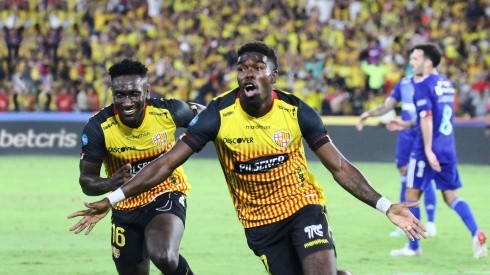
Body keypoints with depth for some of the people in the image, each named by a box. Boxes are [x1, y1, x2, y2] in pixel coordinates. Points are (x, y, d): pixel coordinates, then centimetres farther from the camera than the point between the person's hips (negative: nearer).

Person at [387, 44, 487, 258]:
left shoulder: (422, 85, -11)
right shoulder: (446, 84, 14)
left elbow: (427, 118, -20)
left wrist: (428, 149, -23)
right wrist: (405, 125, 30)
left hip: (427, 150, -7)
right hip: (448, 150, 7)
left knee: (412, 195, 5)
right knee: (451, 196, 11)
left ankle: (413, 247, 9)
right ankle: (477, 234, -8)